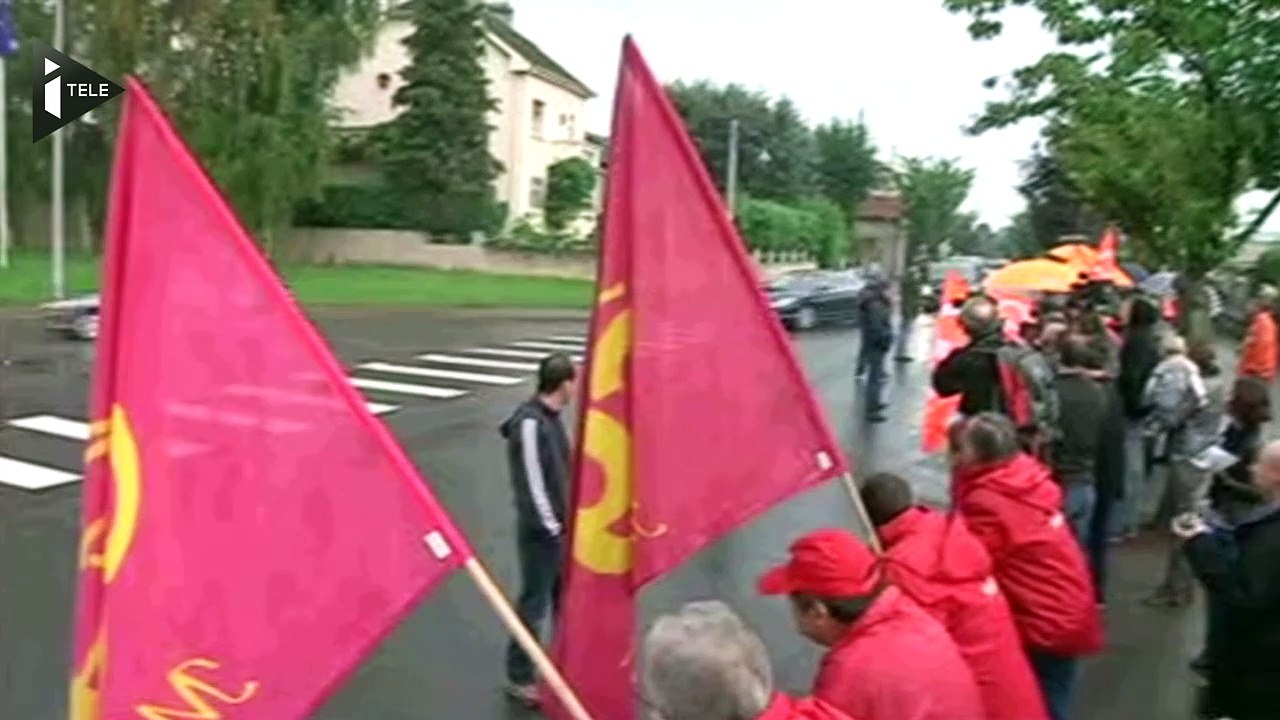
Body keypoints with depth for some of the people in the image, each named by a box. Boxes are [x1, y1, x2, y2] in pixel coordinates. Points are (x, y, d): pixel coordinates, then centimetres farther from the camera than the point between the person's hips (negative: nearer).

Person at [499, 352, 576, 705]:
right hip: (540, 532, -9)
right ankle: (519, 678, 16)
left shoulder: (551, 417, 7)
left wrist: (566, 520, 13)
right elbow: (531, 482, -21)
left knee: (566, 598, 18)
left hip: (559, 527, 9)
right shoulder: (529, 423, -20)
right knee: (534, 605, 2)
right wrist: (553, 526, -16)